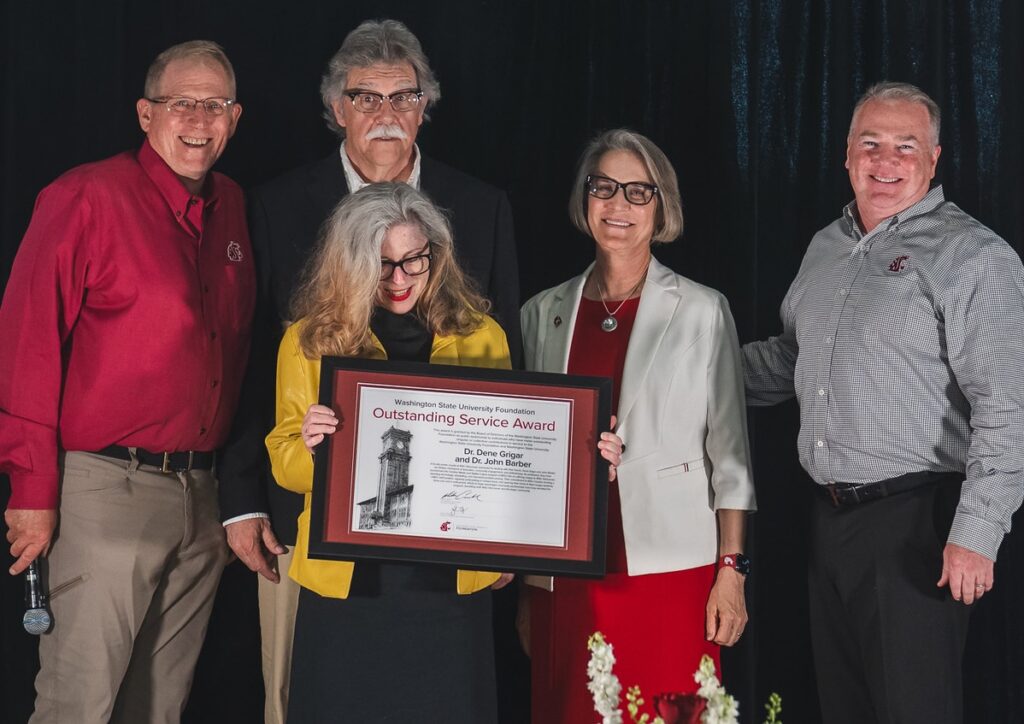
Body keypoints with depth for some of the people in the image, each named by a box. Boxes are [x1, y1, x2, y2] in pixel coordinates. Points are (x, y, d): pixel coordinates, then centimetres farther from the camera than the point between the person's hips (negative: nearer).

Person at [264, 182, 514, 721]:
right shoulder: (309, 341, 3)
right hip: (347, 582, 0)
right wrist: (309, 445, -18)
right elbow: (285, 466, 4)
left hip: (451, 581, 1)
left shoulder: (481, 337, 5)